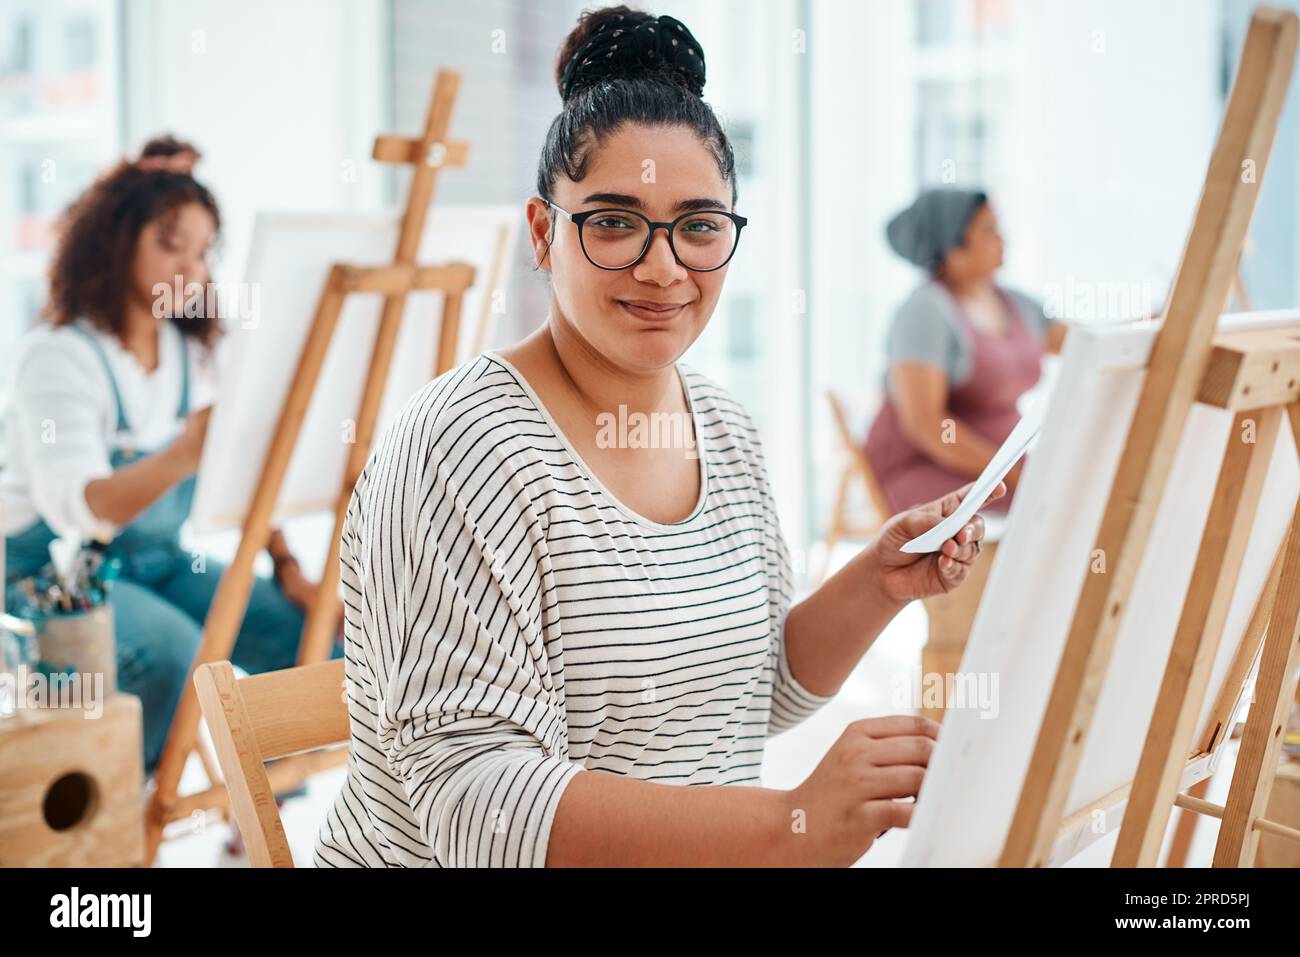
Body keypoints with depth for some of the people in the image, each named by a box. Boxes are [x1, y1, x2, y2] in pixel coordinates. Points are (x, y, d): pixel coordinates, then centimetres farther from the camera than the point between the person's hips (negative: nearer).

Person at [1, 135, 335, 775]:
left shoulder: (193, 350, 4)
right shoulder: (58, 355, -18)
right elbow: (76, 509, -32)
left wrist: (286, 566, -10)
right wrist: (182, 457, -50)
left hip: (157, 562, 6)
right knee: (176, 655, -34)